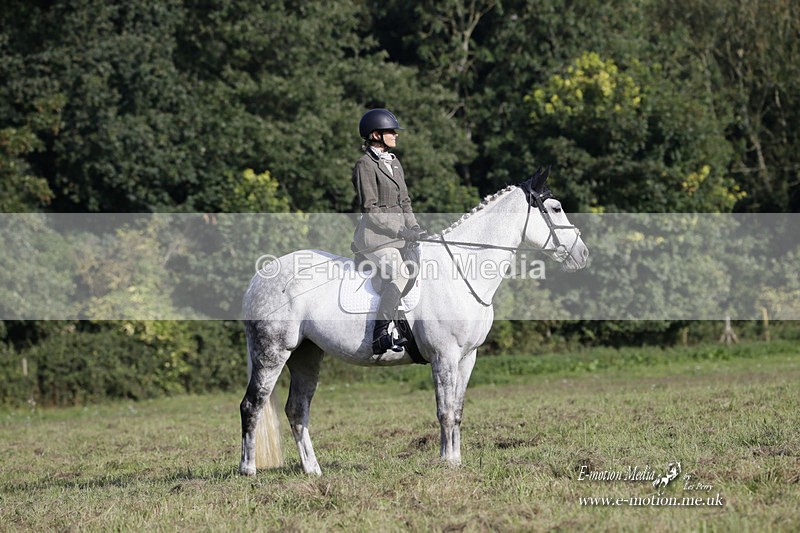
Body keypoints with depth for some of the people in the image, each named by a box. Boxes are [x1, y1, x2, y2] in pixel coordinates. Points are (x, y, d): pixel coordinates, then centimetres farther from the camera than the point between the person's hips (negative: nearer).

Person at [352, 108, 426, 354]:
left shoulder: (394, 163, 18)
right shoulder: (365, 165, -8)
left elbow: (404, 202, 22)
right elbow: (370, 210, -14)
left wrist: (414, 228, 5)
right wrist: (402, 232, -16)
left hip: (396, 235, 9)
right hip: (375, 236, -9)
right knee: (400, 274, -27)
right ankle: (379, 335, -28)